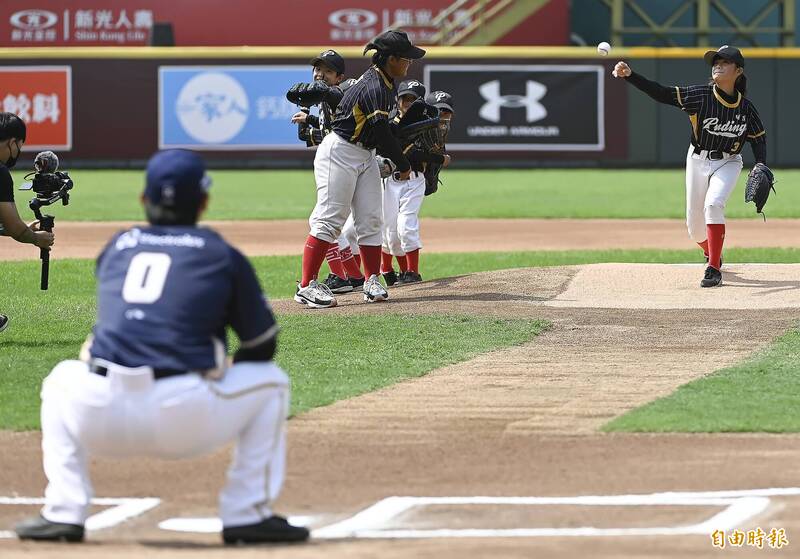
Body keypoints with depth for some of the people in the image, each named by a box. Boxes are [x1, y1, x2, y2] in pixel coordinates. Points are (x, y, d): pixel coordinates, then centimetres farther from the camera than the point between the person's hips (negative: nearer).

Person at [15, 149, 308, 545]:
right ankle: (246, 515, 15)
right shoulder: (222, 255, 11)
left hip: (102, 418, 3)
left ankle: (63, 513, 22)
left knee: (62, 381, 37)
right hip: (184, 423, -3)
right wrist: (222, 372, 37)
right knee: (270, 383, 22)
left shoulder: (118, 246, 20)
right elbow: (262, 345, 16)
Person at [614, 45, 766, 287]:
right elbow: (661, 93, -20)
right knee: (695, 226, 6)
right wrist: (629, 76, -32)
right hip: (698, 160, 1)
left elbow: (758, 138, 4)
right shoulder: (700, 95, -14)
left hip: (728, 163, -1)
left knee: (713, 204, -28)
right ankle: (712, 254, 41)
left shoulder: (746, 108, -9)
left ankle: (714, 269, -22)